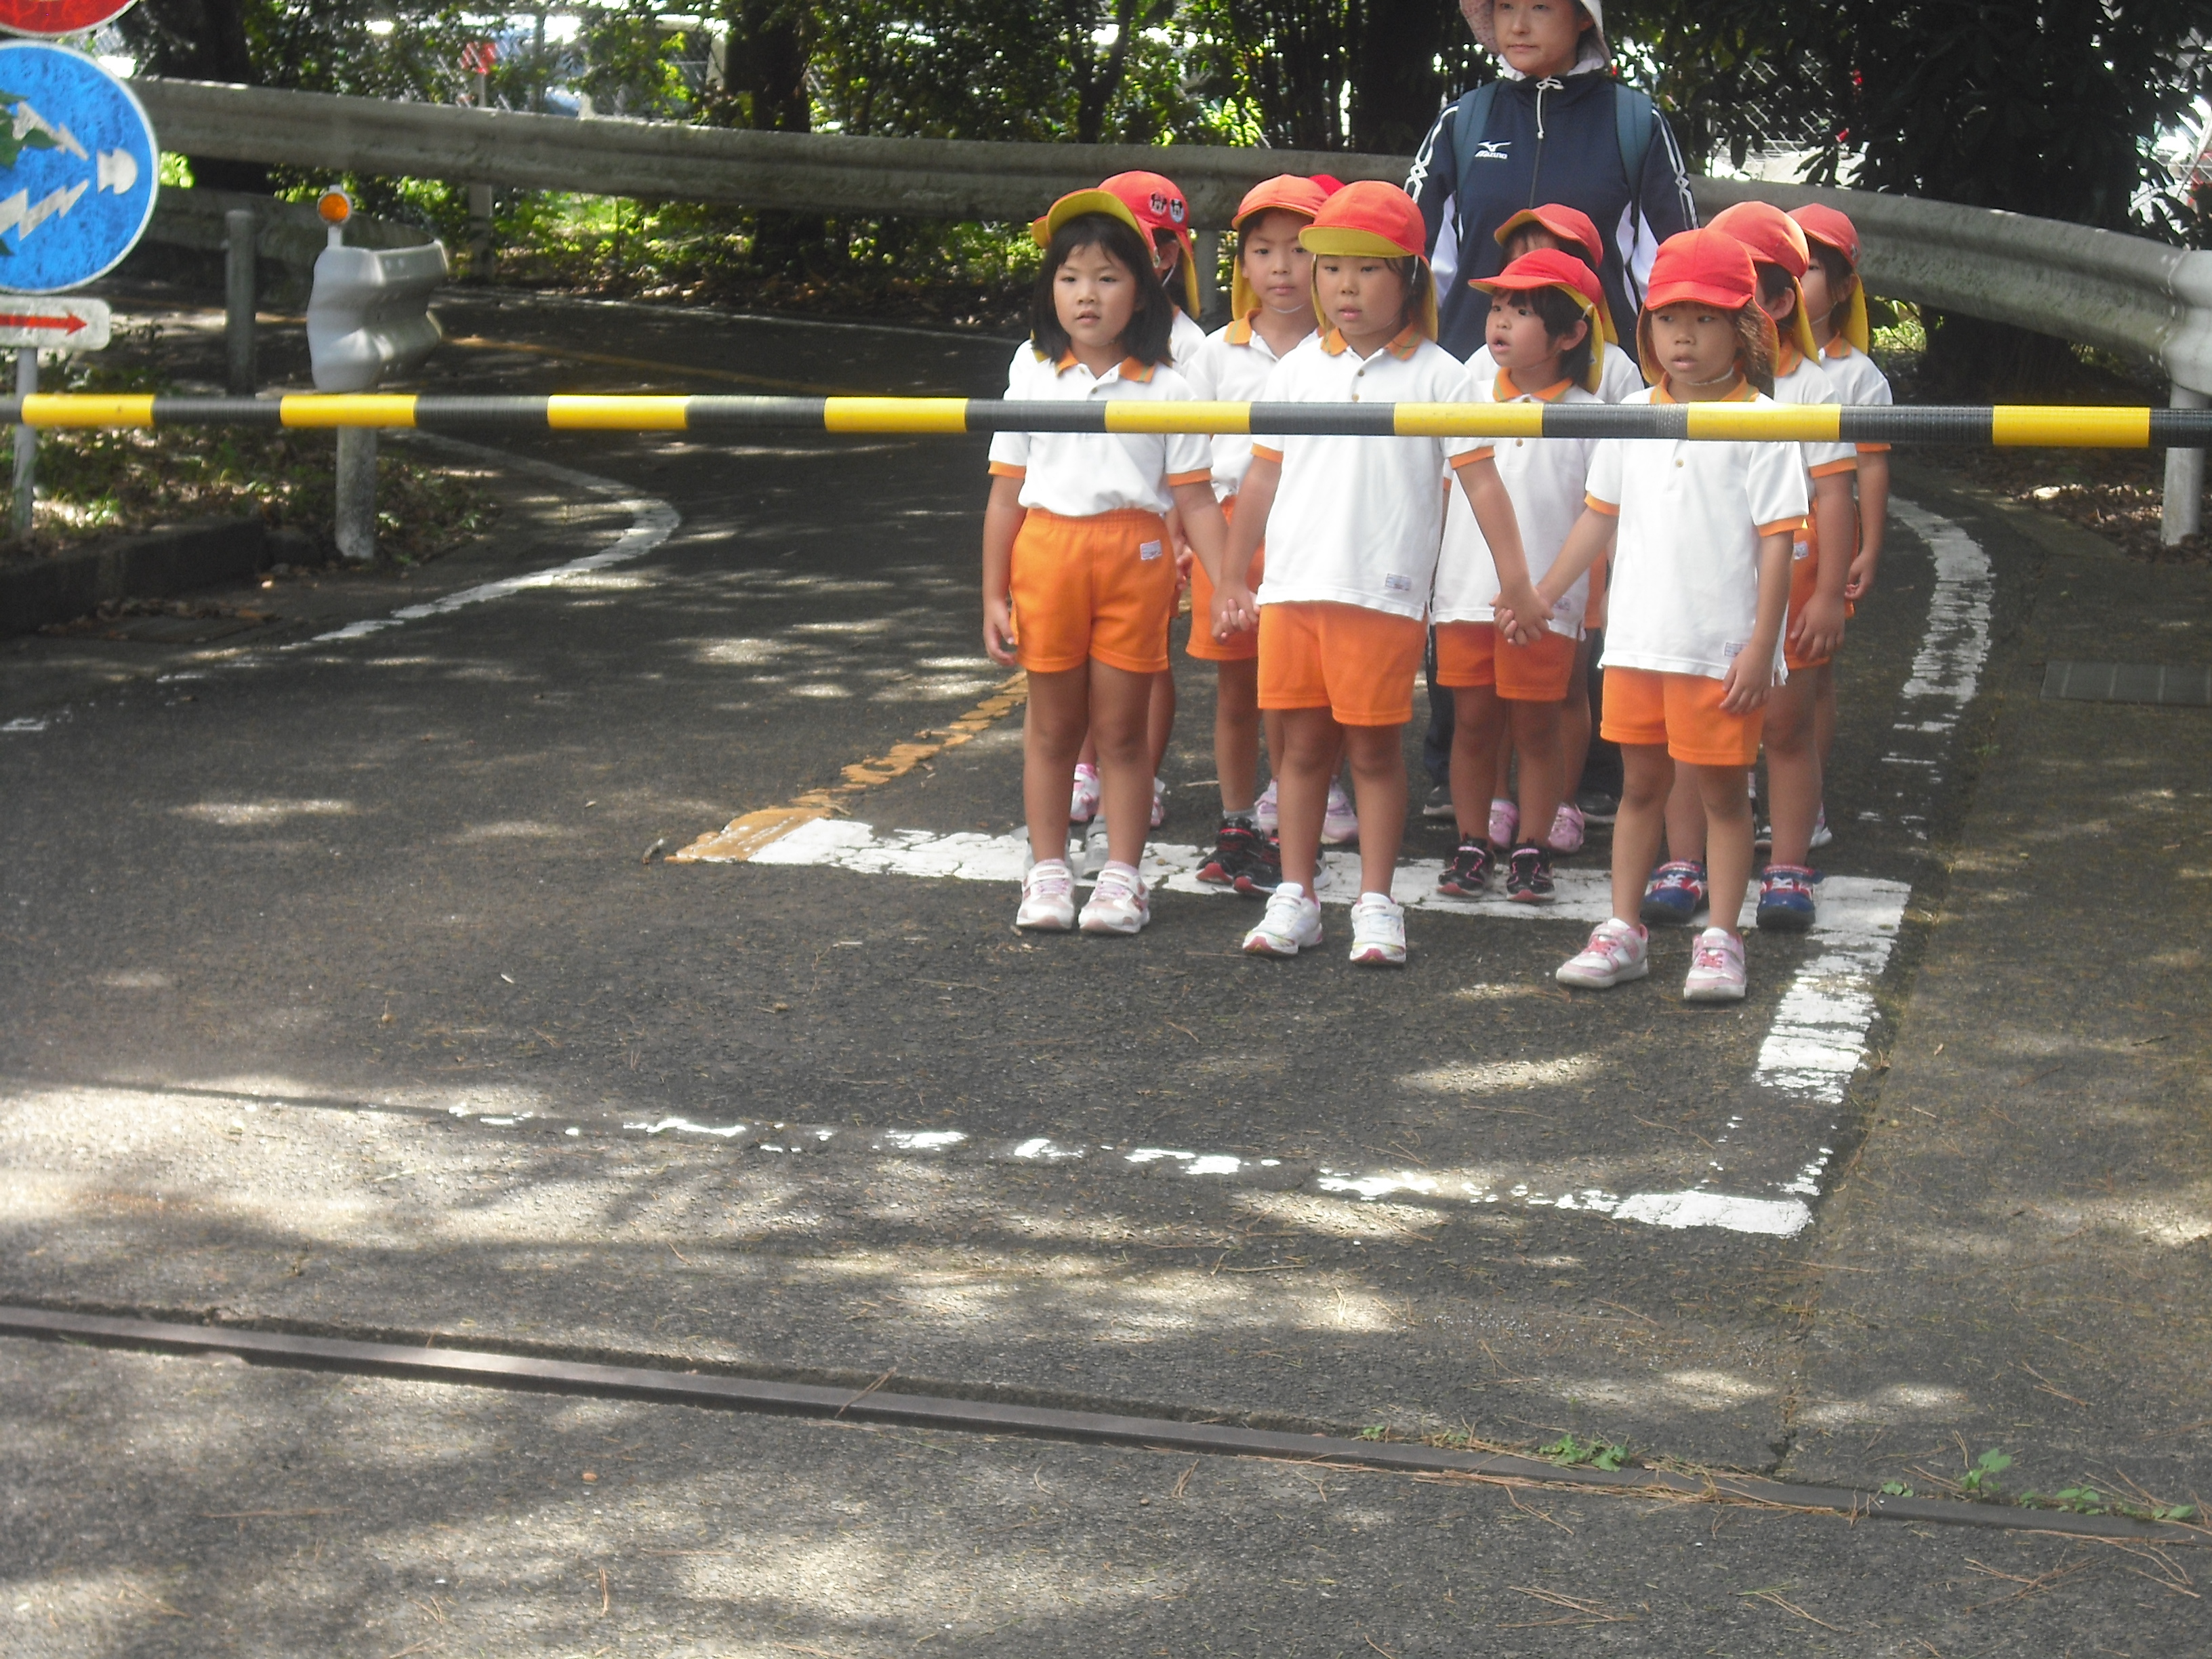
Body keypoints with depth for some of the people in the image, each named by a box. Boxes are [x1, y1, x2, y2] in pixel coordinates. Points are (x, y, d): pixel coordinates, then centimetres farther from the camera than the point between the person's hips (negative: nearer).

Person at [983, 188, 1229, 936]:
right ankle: (1048, 873, 19)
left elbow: (1194, 498, 0)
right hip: (1047, 549, 2)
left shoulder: (1165, 389, 1)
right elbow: (1006, 492, 8)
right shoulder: (1032, 377, 6)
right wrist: (994, 596, 5)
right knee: (1052, 726, 9)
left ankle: (1120, 876, 15)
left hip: (1134, 555, -1)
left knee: (1121, 727, 5)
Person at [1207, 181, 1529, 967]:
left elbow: (1480, 481, -1)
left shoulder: (1436, 375, 0)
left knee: (1375, 749, 3)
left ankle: (1376, 903, 12)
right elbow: (1264, 477, 15)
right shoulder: (1298, 369, 9)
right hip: (1292, 588, 3)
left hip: (1385, 594, -3)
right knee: (1302, 745, 9)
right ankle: (1294, 897, 17)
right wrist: (1230, 578, 16)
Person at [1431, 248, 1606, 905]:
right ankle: (1473, 845, 18)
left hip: (1546, 600, -3)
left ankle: (1531, 851, 15)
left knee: (1535, 727, 5)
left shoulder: (1586, 417, -4)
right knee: (1474, 722, 8)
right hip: (1465, 592, 3)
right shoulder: (1476, 388, 5)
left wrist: (1594, 606, -2)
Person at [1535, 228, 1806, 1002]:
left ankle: (1720, 941, 12)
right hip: (1636, 639, 5)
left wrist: (1761, 644, -13)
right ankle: (1622, 931, 21)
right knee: (1640, 783, 13)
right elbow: (1600, 516, 17)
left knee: (1722, 790, 4)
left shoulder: (1760, 426, -8)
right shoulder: (1632, 417, 7)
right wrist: (1542, 595, 17)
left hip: (1723, 648, -5)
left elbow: (1778, 539, -9)